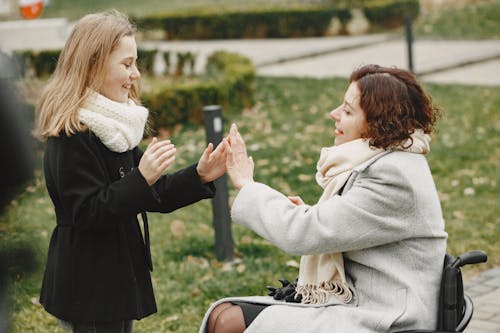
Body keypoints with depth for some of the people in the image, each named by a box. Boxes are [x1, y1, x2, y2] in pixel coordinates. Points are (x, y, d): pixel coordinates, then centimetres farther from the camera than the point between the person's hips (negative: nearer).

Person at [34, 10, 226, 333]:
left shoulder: (114, 125, 9)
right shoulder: (71, 136, -19)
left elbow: (151, 195, 10)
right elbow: (87, 213, -23)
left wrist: (199, 176, -3)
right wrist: (141, 178, -32)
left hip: (119, 278, 9)